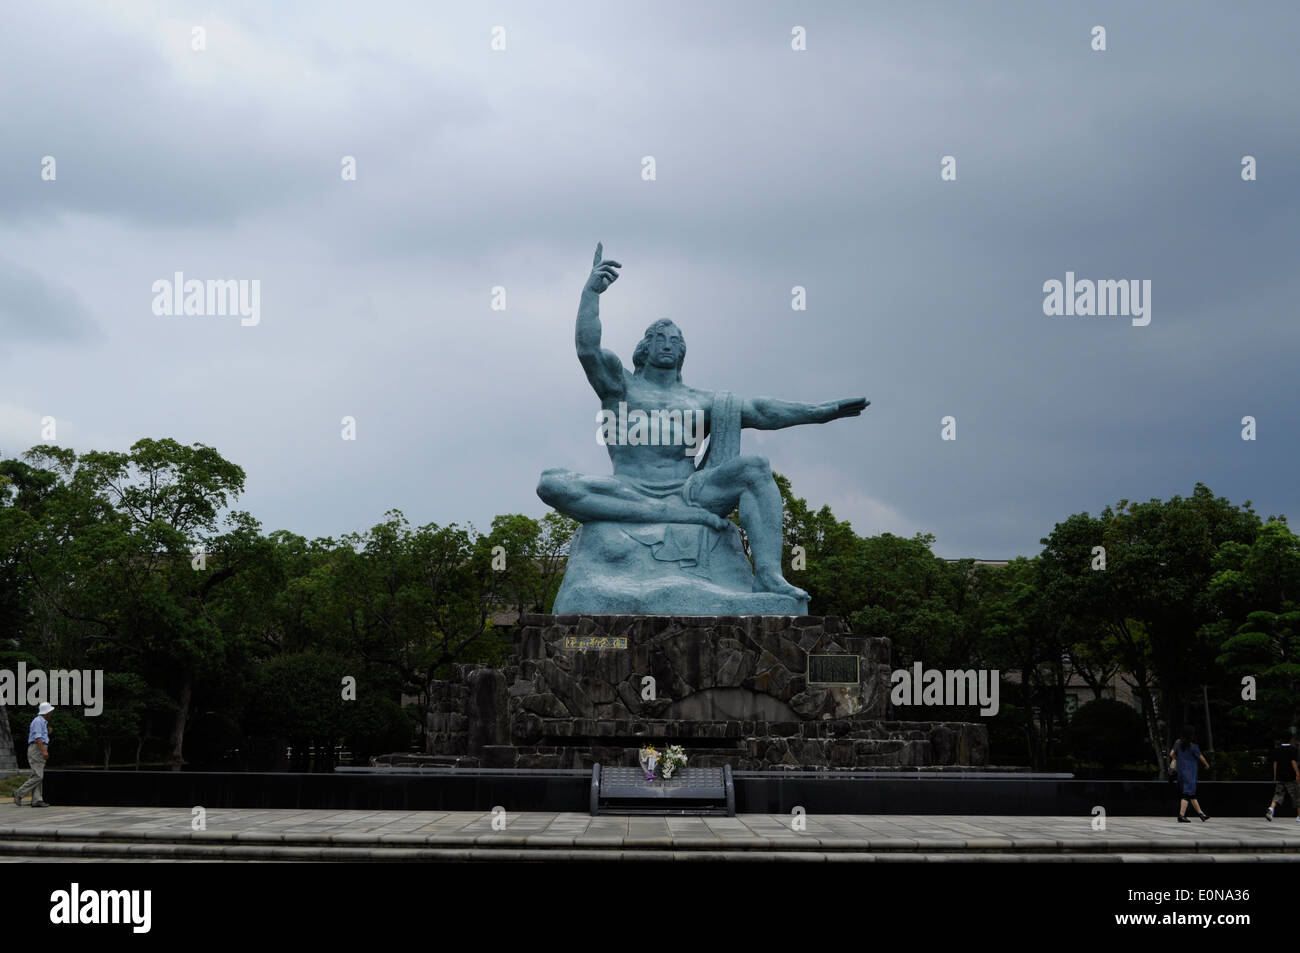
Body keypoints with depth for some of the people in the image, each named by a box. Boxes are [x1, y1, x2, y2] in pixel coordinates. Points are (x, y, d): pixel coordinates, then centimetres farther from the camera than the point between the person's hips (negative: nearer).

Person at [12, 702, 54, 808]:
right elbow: (37, 737, -19)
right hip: (37, 749, -10)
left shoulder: (42, 722, 21)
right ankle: (19, 793, -9)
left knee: (38, 776, 4)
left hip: (40, 751, 10)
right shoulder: (38, 721, -10)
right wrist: (44, 751, -24)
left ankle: (37, 800, -1)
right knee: (38, 776, -14)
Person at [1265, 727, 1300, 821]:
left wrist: (1275, 776, 14)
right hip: (1291, 777, -4)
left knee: (1278, 794, 4)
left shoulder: (1277, 749, 8)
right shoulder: (1292, 749, -8)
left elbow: (1275, 763, 10)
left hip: (1279, 777, 4)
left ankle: (1271, 809, -20)